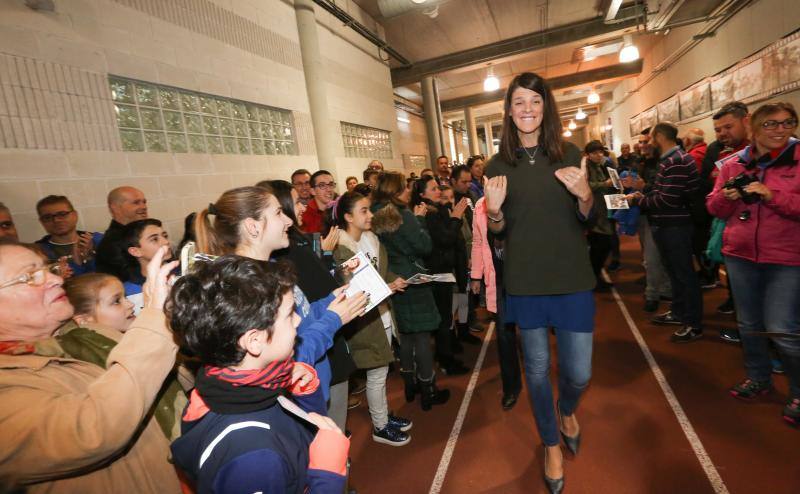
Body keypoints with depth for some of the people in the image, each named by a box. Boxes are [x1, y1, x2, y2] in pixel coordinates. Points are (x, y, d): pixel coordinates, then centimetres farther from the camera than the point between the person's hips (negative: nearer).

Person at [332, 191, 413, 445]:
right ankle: (380, 427, 28)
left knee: (380, 371, 20)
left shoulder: (372, 239, 5)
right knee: (377, 374, 8)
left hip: (383, 313, 7)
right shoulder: (339, 248, -19)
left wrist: (395, 281, -3)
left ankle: (383, 414, 40)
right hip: (364, 319, -7)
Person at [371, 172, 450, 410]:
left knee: (405, 334, 19)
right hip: (411, 282, -7)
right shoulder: (403, 215, -17)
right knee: (421, 335, 4)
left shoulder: (376, 216, 4)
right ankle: (428, 391, 15)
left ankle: (410, 384, 32)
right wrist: (420, 219, -4)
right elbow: (425, 246, -15)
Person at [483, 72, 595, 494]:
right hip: (524, 283, 0)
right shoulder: (498, 165, 0)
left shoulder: (570, 154, 0)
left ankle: (567, 411, 44)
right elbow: (498, 230, 4)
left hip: (572, 280, 0)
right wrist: (493, 210, -18)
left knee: (578, 372, 6)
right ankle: (551, 445, 38)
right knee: (537, 369, 12)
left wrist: (584, 195, -18)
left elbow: (586, 220, 4)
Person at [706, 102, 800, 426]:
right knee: (748, 324, 15)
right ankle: (758, 378, 35)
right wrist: (726, 196, -12)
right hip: (740, 255, 4)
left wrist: (772, 195, -23)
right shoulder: (733, 163, 4)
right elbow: (714, 208, 8)